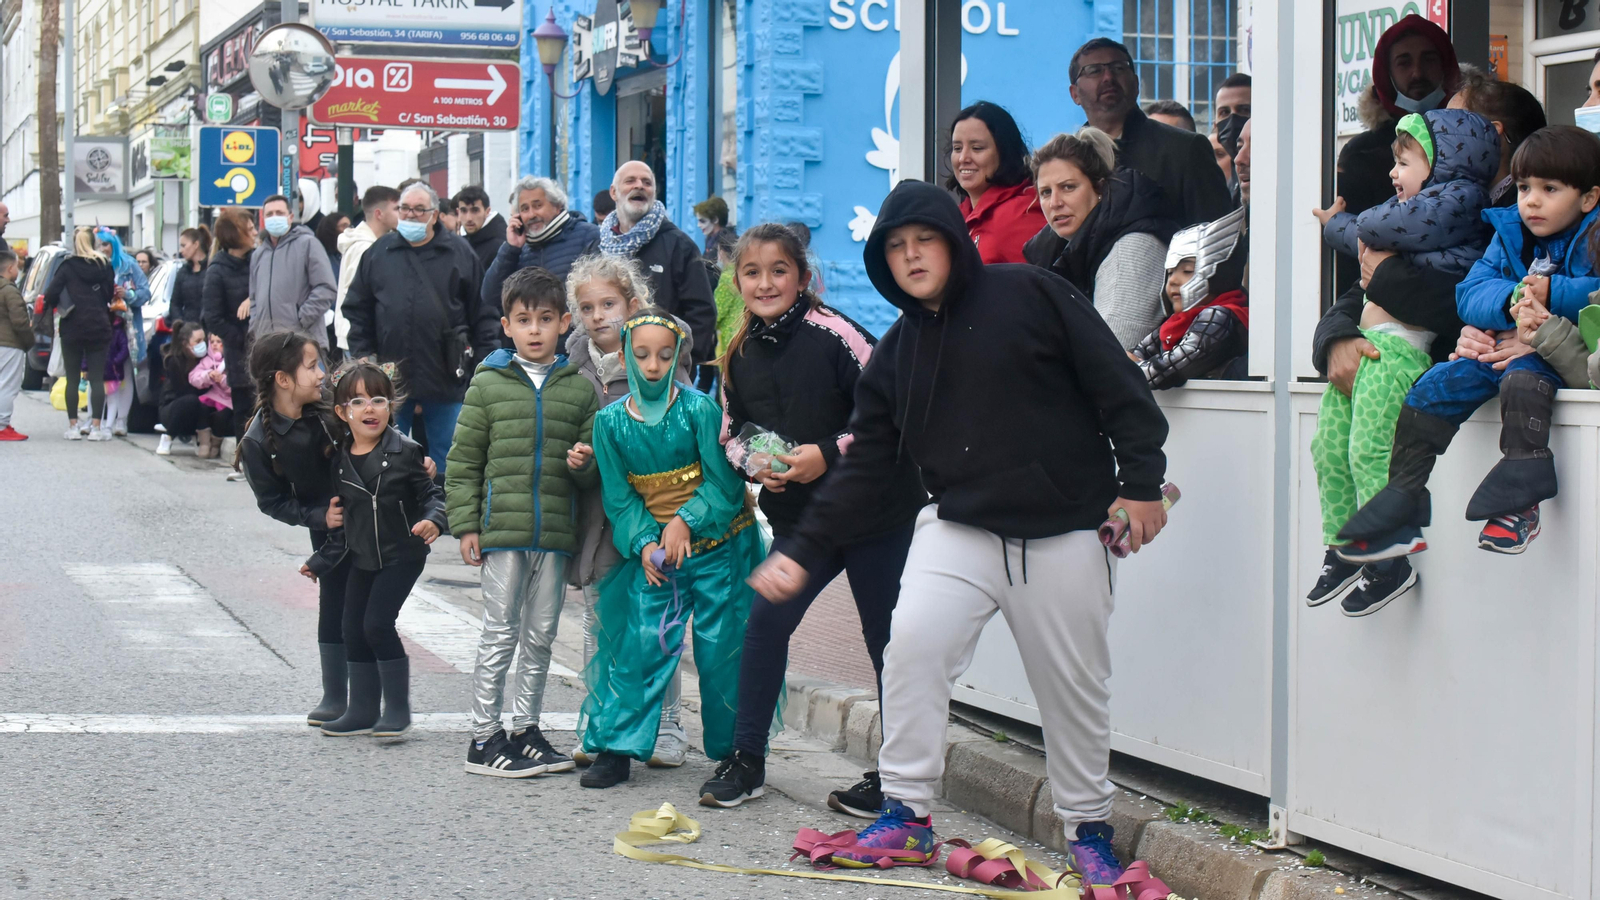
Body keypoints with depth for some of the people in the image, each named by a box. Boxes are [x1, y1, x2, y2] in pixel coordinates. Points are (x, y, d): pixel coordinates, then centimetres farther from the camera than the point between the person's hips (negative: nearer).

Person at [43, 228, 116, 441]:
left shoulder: (68, 266, -5)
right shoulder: (105, 266, 3)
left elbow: (51, 293, -11)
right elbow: (110, 295, 10)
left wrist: (49, 308, 7)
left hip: (72, 329, -2)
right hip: (99, 327, 2)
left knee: (72, 378, 5)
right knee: (97, 378, 1)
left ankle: (73, 426, 2)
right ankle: (96, 427, -4)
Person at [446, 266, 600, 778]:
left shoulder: (580, 387, 7)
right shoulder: (488, 384, 2)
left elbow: (595, 462, 14)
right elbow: (463, 461, 3)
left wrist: (584, 463, -9)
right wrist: (465, 524, -3)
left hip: (556, 532, 3)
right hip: (502, 528, -3)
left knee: (540, 636, 11)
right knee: (500, 634, 0)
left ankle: (526, 731, 22)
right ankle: (484, 737, 7)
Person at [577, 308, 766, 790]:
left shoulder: (699, 409, -10)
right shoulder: (610, 421, -1)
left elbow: (725, 483, -9)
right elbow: (618, 496, 2)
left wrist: (686, 521, -19)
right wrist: (644, 543, -11)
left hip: (718, 549, -2)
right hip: (653, 552, 2)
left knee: (720, 648, 1)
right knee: (639, 645, -2)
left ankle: (730, 750, 14)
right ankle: (615, 748, 6)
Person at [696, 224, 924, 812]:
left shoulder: (833, 334, -13)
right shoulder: (740, 356, 5)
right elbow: (732, 433, 16)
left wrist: (829, 454, -19)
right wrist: (754, 464, -5)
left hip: (874, 513, -5)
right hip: (798, 519, 5)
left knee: (887, 641, 3)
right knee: (764, 624, -2)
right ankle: (746, 760, 12)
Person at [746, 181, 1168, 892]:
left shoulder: (1029, 296, -4)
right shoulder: (896, 355, 9)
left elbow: (1115, 385, -5)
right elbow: (863, 465, 10)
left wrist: (1140, 482, -9)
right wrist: (801, 551, 4)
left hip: (1065, 533, -3)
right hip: (959, 527, 3)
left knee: (1074, 686, 5)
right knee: (913, 640, -18)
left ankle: (1087, 827, 25)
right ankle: (906, 813, -6)